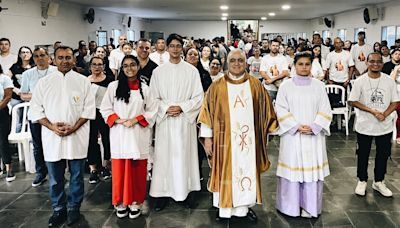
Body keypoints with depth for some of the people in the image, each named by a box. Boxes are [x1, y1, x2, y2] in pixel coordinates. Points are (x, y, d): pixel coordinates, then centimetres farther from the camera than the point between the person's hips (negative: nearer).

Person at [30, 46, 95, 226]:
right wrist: (52, 126, -11)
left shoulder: (83, 81, 2)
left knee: (77, 175, 9)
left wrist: (74, 127, -12)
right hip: (52, 137, 1)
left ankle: (74, 208, 26)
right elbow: (36, 109, 3)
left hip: (77, 137, -1)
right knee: (55, 177, 9)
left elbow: (89, 108, -1)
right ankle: (58, 210, 26)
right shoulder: (44, 82, 5)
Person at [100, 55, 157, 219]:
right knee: (120, 169, 4)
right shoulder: (113, 86, 4)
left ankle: (135, 202, 18)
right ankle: (121, 203, 19)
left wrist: (136, 120, -10)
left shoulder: (144, 88, 5)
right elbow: (105, 109, 4)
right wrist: (119, 120, -11)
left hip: (139, 134, 0)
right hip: (119, 134, 0)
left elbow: (152, 111, 4)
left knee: (137, 170, 4)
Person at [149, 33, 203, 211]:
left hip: (185, 120, -1)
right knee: (164, 156, 2)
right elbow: (153, 98, 5)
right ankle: (163, 192, 12)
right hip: (164, 120, 1)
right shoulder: (158, 71, 4)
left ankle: (186, 190, 16)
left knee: (184, 155, 5)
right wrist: (166, 108, -11)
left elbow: (199, 97, -1)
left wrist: (181, 108, -11)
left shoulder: (192, 70, 0)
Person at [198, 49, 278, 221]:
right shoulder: (217, 87, 0)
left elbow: (265, 111, 9)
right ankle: (223, 207, 18)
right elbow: (208, 112, -1)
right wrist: (207, 137, -5)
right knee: (225, 172, 5)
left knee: (248, 170, 9)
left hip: (249, 139, 2)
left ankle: (245, 206, 23)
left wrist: (266, 132, 6)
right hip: (224, 139, -2)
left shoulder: (256, 86, 4)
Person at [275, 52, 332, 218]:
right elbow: (281, 110, -3)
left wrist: (313, 126, -11)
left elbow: (325, 110, 3)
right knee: (292, 167, 2)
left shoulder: (319, 85, 5)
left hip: (314, 135, 1)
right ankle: (291, 205, 16)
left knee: (312, 168, 3)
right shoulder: (286, 85, 1)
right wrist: (296, 126, -13)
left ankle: (309, 206, 16)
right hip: (292, 134, -1)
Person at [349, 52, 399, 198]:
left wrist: (384, 114, -17)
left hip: (385, 126, 2)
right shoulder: (360, 81, -7)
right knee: (363, 154, 10)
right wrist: (372, 111, -17)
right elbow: (353, 101, -8)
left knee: (383, 154, 12)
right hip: (364, 126, -2)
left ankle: (379, 182, 30)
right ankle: (362, 181, 28)